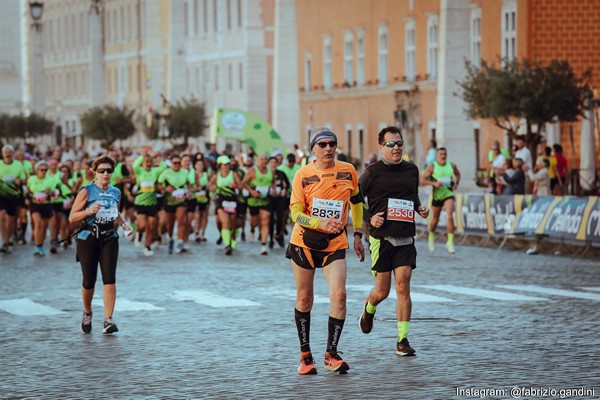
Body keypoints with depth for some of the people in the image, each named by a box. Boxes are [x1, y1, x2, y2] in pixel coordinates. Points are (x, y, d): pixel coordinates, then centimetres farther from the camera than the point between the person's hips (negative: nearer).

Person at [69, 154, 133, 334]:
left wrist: (125, 224, 11)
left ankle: (108, 320, -14)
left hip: (109, 238, 3)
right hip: (88, 238, -3)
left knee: (110, 278, -12)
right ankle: (87, 313, 30)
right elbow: (72, 218, -5)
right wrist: (89, 211, -21)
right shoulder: (87, 191, -3)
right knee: (89, 281, 3)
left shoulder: (116, 192, 11)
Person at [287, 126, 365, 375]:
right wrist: (321, 223, -28)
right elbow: (295, 212, -11)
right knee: (304, 298, 7)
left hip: (335, 243, 1)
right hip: (304, 242, -1)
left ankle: (331, 355, -6)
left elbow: (356, 202, 16)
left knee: (339, 295, -15)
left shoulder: (348, 171, 0)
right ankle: (305, 356, 19)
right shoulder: (303, 175, -7)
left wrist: (358, 235, 15)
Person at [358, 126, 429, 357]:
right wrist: (369, 218, -9)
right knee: (382, 291, 2)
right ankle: (369, 308, 40)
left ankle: (402, 341, -5)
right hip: (381, 238, -3)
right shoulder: (373, 172, -3)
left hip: (405, 239, 3)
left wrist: (420, 208, 9)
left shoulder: (412, 170, 11)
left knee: (403, 287, -8)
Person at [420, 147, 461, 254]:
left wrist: (456, 183, 4)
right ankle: (431, 238, 40)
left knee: (450, 216, -19)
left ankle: (450, 242, -15)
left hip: (448, 194, 1)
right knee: (435, 219, 12)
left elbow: (458, 174, 23)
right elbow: (422, 180, -9)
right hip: (437, 196, -1)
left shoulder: (451, 166, 1)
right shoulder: (432, 167, -7)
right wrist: (434, 183, -23)